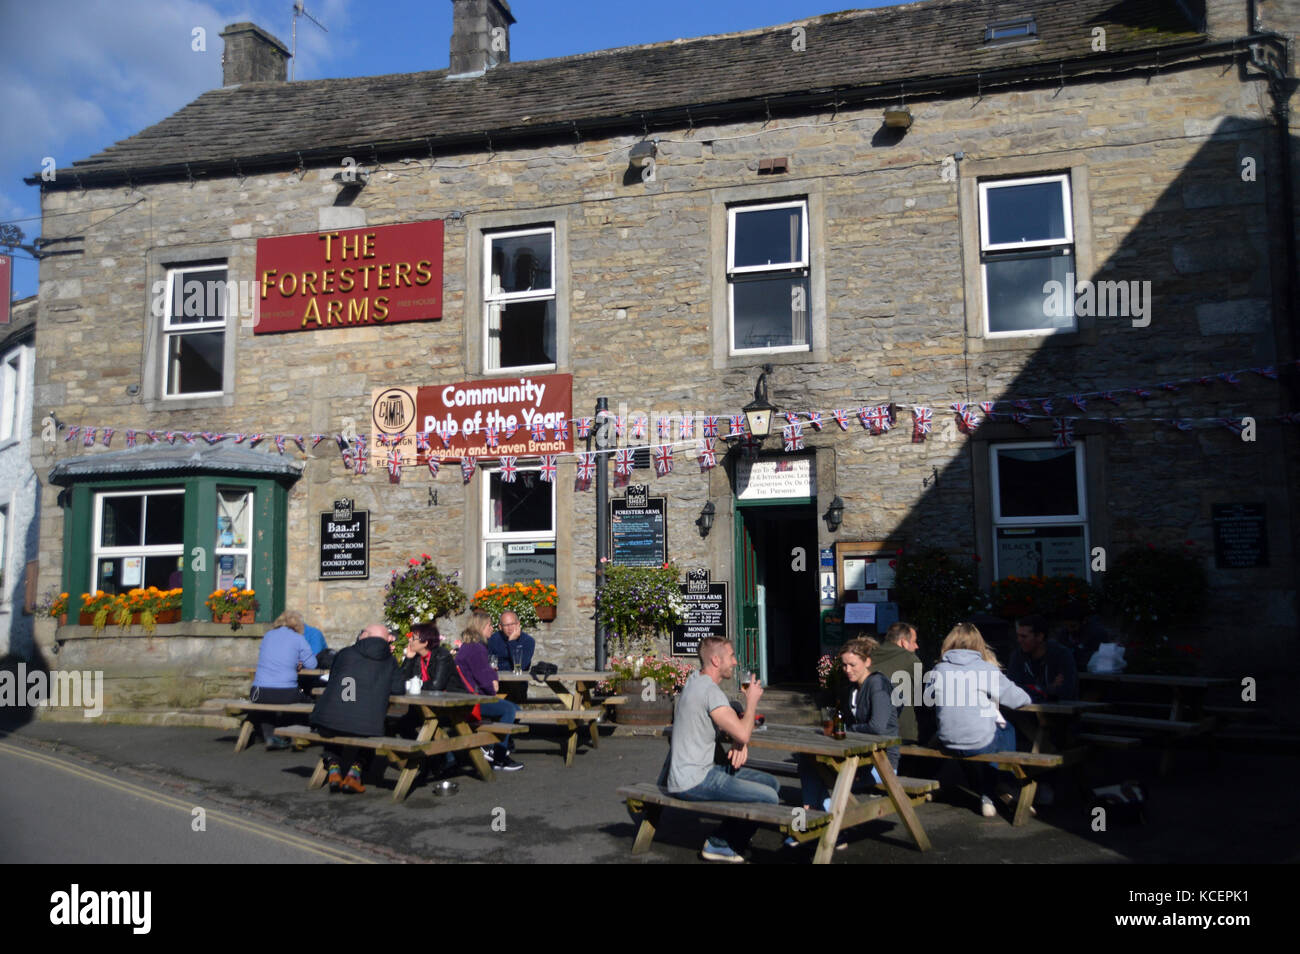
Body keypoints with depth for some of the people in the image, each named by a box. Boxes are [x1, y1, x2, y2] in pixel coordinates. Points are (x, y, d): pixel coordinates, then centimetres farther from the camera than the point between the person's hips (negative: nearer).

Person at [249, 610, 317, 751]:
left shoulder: (268, 635, 13)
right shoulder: (298, 639, 0)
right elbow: (311, 664, 1)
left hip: (260, 693, 3)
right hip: (286, 694, -3)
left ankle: (269, 738, 22)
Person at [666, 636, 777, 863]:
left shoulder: (695, 682, 13)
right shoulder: (711, 691, -20)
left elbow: (733, 725, 21)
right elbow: (743, 733, -23)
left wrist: (739, 743, -1)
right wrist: (752, 701, -6)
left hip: (704, 769, 10)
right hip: (693, 781, -10)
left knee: (772, 783, 10)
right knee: (768, 798, -17)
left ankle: (732, 837, 19)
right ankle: (720, 844, 3)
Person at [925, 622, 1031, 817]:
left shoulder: (938, 670, -2)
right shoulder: (986, 669, -11)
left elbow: (927, 700, 13)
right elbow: (1019, 699, -5)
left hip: (948, 744, 4)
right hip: (980, 743, -4)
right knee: (1008, 731, 27)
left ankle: (987, 796, 34)